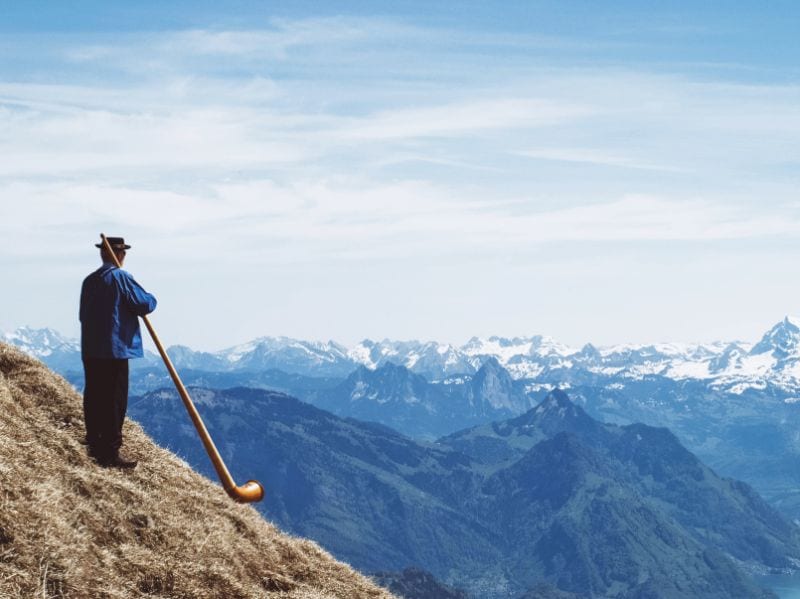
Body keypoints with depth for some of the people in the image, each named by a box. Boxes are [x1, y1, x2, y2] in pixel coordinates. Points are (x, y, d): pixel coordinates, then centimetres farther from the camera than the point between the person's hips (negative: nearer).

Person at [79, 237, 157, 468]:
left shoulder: (89, 281, 11)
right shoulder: (120, 277, -10)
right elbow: (145, 304, -13)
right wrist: (151, 299, 9)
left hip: (90, 350, 8)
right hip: (115, 350, -7)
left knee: (94, 397, 14)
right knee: (114, 401, -5)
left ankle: (95, 445, 24)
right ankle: (110, 453, -6)